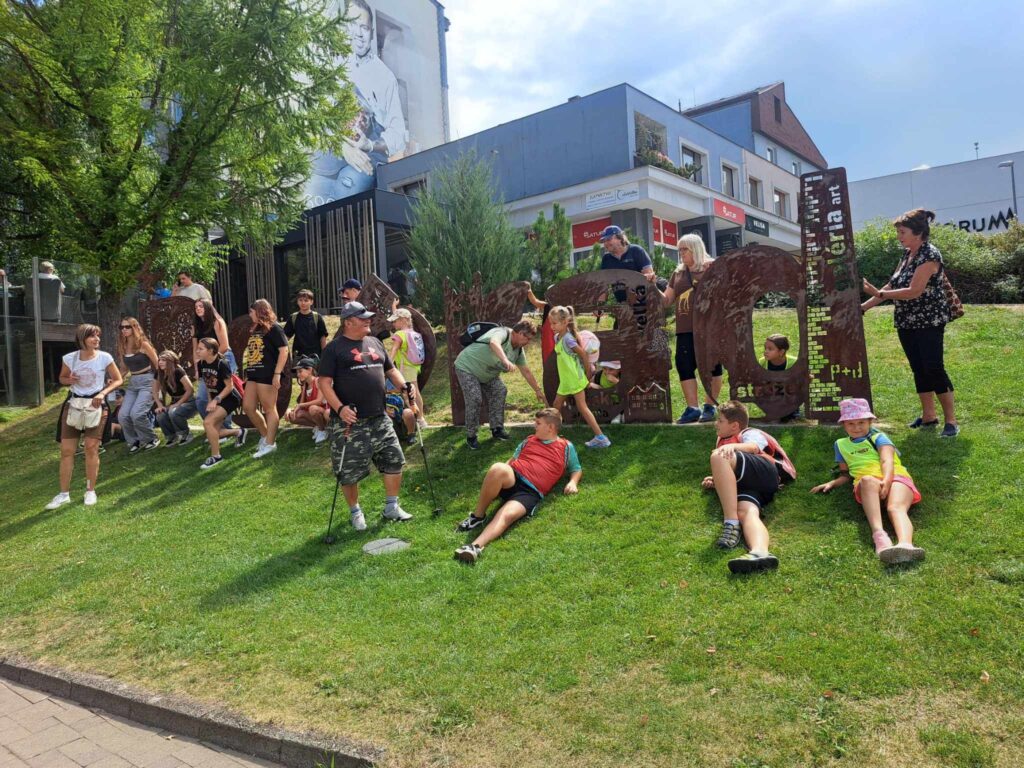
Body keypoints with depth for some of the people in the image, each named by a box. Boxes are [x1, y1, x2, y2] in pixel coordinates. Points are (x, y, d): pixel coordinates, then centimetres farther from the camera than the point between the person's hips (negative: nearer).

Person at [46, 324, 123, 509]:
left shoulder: (104, 357, -8)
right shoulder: (69, 358, -3)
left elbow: (117, 380, 0)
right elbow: (62, 378, 14)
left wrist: (102, 393, -16)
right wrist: (69, 380, -10)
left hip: (95, 404, -2)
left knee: (91, 448, -5)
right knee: (66, 450, 0)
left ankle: (90, 491, 9)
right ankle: (64, 494, 9)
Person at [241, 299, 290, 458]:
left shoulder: (274, 328, -8)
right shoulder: (254, 330, 17)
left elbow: (284, 351, -14)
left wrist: (277, 373, -20)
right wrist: (247, 373, 18)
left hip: (268, 374, -9)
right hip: (253, 374, 9)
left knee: (269, 409, -2)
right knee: (248, 407, 10)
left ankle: (270, 443, 4)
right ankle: (265, 435, 24)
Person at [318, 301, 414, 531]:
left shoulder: (375, 343, 14)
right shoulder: (334, 348, -5)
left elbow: (391, 370, 22)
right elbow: (324, 382, -10)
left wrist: (404, 386, 2)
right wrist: (339, 408, -23)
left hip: (379, 419, 6)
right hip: (350, 421, -5)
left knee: (394, 460, 7)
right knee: (350, 470, 4)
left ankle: (391, 507, 23)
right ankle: (355, 512, 24)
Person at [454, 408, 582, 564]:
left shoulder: (566, 447, 18)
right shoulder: (529, 440, 29)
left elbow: (577, 469, 25)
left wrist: (572, 482, 3)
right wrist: (502, 473, 14)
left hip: (531, 492, -3)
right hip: (512, 479, 3)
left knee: (507, 515, -34)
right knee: (498, 468, -35)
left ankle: (477, 546, -51)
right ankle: (478, 516, -20)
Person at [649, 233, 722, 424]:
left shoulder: (711, 268, 1)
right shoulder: (678, 274, 16)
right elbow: (666, 300, 17)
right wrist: (653, 286, 4)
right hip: (685, 329, 5)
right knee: (684, 365, 0)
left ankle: (710, 406, 10)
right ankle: (692, 408, 6)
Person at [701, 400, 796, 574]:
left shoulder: (750, 433, 22)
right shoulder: (723, 442, 44)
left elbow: (753, 447, -3)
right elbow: (727, 474, 42)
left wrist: (732, 447, -25)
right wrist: (715, 480, 19)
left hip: (764, 472, -5)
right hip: (744, 485, 5)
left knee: (718, 456, -30)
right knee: (746, 512, -31)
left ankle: (731, 524, -37)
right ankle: (760, 553, -66)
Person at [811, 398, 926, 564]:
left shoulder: (878, 437, 20)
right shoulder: (841, 445, 30)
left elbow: (887, 461, 1)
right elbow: (845, 474, 34)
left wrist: (887, 480, -22)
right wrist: (832, 483, 11)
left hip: (895, 477, 0)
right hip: (866, 483, 0)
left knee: (896, 508, -35)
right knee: (868, 480, -40)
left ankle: (905, 544, -69)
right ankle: (879, 534, -65)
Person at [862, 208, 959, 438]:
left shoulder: (929, 255, -16)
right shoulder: (907, 254, 10)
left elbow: (914, 291, -23)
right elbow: (892, 285, 13)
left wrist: (879, 294, -22)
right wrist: (864, 306, 9)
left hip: (929, 322, -8)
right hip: (907, 323, 8)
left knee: (933, 368, -9)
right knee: (918, 369, 11)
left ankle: (951, 421, -1)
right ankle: (928, 416, 20)